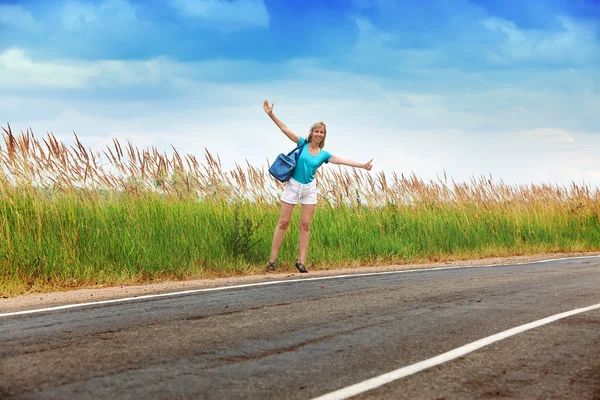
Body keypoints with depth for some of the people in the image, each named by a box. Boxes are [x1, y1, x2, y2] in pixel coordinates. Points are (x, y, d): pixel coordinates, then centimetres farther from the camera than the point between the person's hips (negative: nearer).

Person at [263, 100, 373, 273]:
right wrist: (271, 114, -18)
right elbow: (285, 129, -9)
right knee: (283, 222, -2)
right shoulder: (303, 144, -4)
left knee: (305, 225, 2)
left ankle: (301, 261, 7)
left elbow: (344, 161, -4)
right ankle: (272, 259, 2)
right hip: (293, 185, -3)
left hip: (309, 189, 3)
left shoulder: (324, 154, 1)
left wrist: (363, 165, -14)